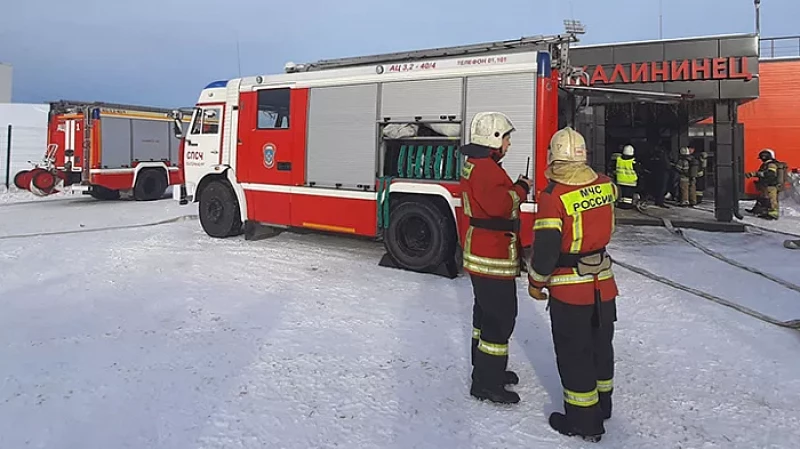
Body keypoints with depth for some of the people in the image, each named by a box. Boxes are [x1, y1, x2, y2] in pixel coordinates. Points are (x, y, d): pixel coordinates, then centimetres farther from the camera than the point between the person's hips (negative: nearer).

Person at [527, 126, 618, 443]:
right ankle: (602, 404, 39)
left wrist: (536, 281, -6)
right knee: (600, 344, 21)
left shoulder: (553, 196, -20)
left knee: (574, 353, 6)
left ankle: (583, 421, 16)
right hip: (604, 284, 6)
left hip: (569, 289, -6)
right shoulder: (604, 184, -2)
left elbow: (546, 247, -20)